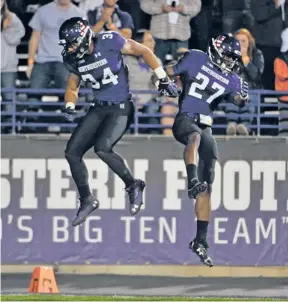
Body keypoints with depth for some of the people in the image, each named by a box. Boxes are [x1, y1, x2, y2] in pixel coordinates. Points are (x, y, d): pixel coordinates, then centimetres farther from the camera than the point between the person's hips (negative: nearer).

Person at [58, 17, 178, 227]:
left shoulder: (109, 42, -18)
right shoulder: (74, 60, 0)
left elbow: (144, 52, -9)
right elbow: (72, 88, 17)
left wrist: (163, 79, -7)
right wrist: (70, 106, -4)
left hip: (121, 108, -7)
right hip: (99, 108, 7)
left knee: (102, 148, -28)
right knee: (72, 152, -3)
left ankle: (133, 186, -6)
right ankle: (87, 201, 14)